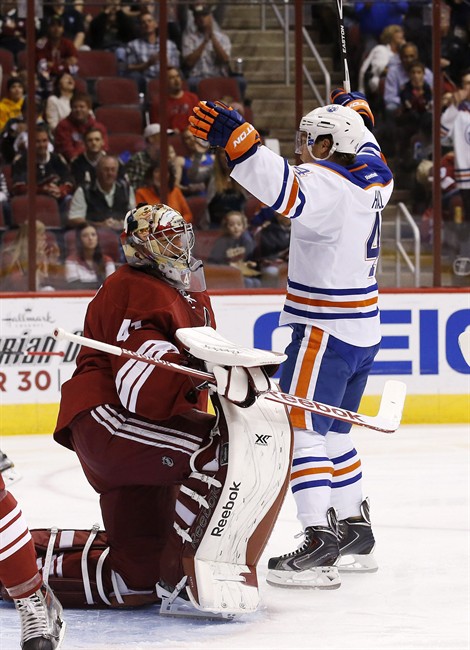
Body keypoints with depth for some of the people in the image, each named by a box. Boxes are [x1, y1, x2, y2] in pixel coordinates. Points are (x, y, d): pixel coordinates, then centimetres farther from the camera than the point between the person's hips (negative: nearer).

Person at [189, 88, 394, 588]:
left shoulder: (325, 182, -19)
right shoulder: (372, 177, 8)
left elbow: (284, 190, -40)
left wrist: (235, 139, -46)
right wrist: (355, 112, 47)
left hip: (326, 332, -10)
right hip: (362, 334, 10)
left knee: (299, 428, -11)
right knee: (332, 431, 20)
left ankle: (320, 543, -19)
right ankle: (355, 531, 24)